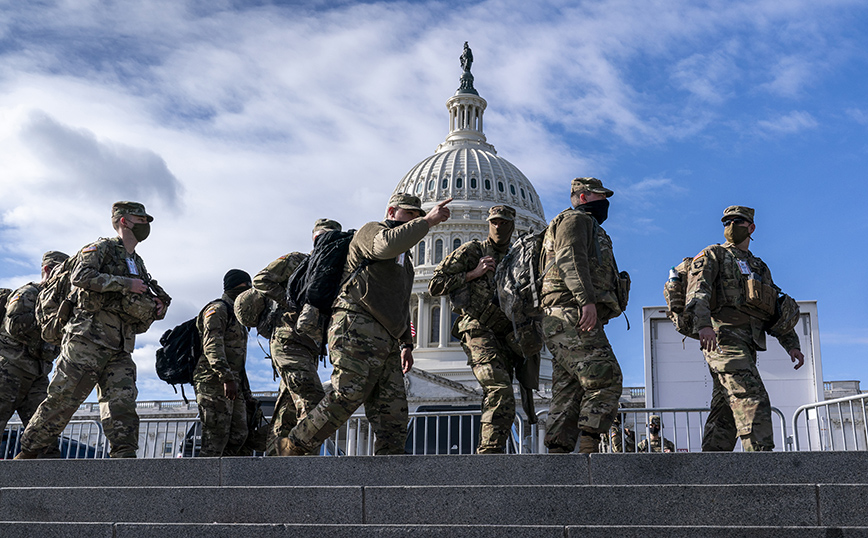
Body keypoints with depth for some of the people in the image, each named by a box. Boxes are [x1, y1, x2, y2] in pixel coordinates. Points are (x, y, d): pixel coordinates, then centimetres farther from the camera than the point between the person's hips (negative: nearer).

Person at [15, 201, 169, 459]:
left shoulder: (138, 264, 25)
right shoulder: (102, 248, 2)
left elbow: (140, 309, 32)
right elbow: (81, 276, -17)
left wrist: (157, 309, 8)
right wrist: (126, 284, -16)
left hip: (120, 351, 7)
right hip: (89, 340, -7)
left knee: (122, 405, -6)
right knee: (61, 401, -6)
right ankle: (26, 454, 3)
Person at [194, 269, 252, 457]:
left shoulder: (235, 314, 27)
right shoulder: (217, 309, -4)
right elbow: (212, 345, -18)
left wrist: (244, 387, 24)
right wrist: (227, 378, -28)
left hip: (233, 384, 9)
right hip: (214, 382, -9)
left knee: (238, 435, 2)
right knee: (216, 438, -12)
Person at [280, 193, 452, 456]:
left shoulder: (404, 260, 33)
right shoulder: (371, 231, 5)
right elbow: (388, 244, -21)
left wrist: (406, 344, 24)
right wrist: (428, 221, -19)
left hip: (385, 345, 9)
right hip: (358, 332, -9)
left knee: (393, 412, -2)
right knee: (346, 397, -18)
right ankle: (292, 447, -7)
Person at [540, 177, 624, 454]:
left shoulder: (589, 229, 35)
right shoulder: (575, 219, 4)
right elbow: (570, 260, -13)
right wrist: (587, 300, -25)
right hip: (571, 316, -10)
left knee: (568, 393, 3)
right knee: (605, 379, -17)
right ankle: (590, 448, -23)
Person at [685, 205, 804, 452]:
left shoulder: (760, 267, 29)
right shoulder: (713, 255, 8)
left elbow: (778, 309, 28)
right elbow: (697, 291, -11)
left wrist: (792, 344, 14)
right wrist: (703, 324, -29)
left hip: (746, 346, 7)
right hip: (723, 337, -7)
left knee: (726, 413, 4)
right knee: (753, 400, -20)